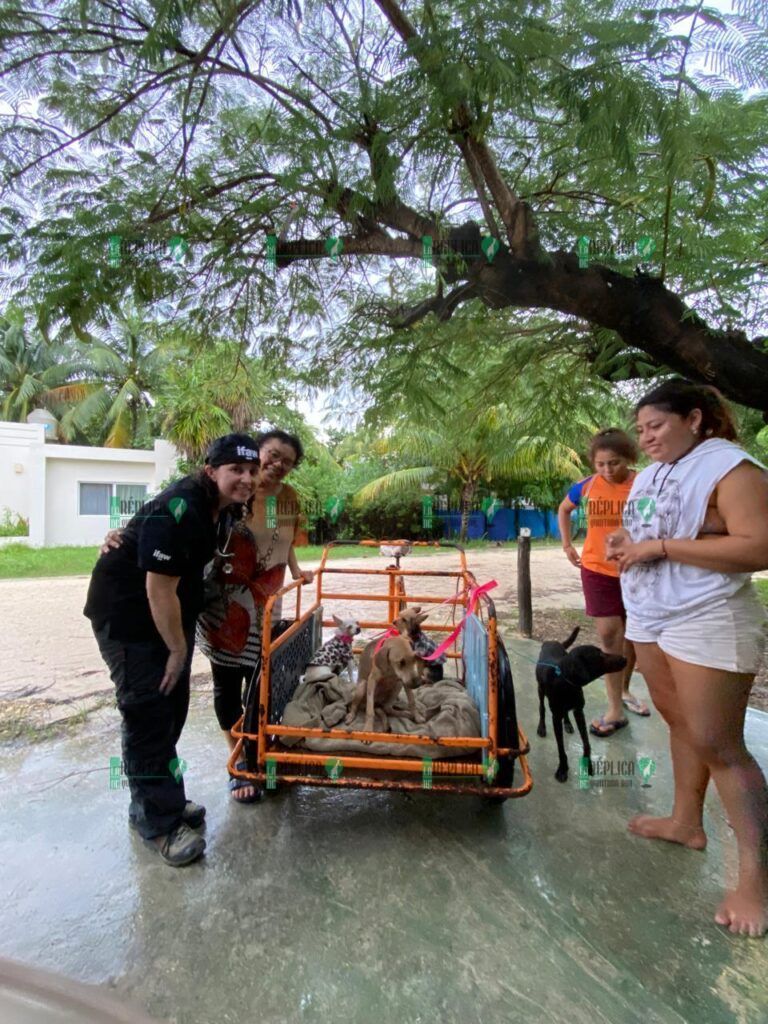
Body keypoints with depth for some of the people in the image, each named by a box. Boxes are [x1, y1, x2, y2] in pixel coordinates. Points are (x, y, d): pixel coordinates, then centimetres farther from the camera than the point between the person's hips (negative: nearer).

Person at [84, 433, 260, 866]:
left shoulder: (218, 505, 0)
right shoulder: (179, 511, -29)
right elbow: (159, 589, -26)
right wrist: (178, 650, -16)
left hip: (169, 612, 9)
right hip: (128, 614, -9)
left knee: (173, 706, 16)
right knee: (148, 712, -3)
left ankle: (160, 799, 33)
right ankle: (159, 822, 12)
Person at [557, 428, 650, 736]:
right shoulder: (586, 487, -4)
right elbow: (563, 509, 15)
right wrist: (567, 545, 10)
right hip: (597, 570, 1)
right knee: (608, 634, -3)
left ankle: (624, 690, 37)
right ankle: (615, 709, 3)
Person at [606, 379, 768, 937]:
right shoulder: (649, 475, 12)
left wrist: (660, 546, -24)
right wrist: (624, 543, -1)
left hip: (706, 623, -8)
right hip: (650, 618, 8)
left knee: (718, 745, -3)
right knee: (681, 724, 18)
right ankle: (687, 822, 33)